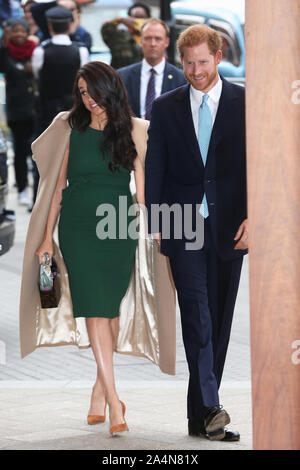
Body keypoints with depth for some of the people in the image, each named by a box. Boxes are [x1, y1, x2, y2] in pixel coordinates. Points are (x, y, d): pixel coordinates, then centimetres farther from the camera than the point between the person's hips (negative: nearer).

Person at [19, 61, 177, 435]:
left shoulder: (132, 131, 4)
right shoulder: (71, 130, 6)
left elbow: (142, 184, 3)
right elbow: (58, 185, 9)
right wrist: (47, 236, 6)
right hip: (78, 227, -1)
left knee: (112, 309, 4)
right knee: (95, 310, -9)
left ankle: (100, 391, 19)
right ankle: (113, 404, -13)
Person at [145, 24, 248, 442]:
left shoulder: (245, 102, 3)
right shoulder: (166, 108, 7)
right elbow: (155, 169, 7)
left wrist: (252, 217, -9)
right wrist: (155, 224, 0)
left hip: (229, 227, 1)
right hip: (183, 226, -1)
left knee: (219, 318, 5)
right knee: (197, 313, -13)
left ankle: (201, 414, 13)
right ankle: (208, 409, -20)